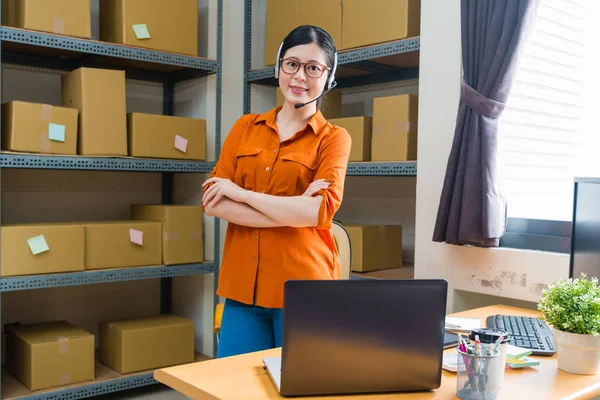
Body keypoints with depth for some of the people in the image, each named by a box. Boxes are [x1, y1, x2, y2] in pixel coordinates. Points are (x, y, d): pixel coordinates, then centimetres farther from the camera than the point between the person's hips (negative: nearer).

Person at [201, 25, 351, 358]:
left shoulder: (333, 138, 1)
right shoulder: (245, 127, 10)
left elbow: (321, 211, -15)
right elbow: (212, 200, -2)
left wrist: (241, 193, -10)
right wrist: (293, 211, -12)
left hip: (303, 289, -2)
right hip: (242, 286, 3)